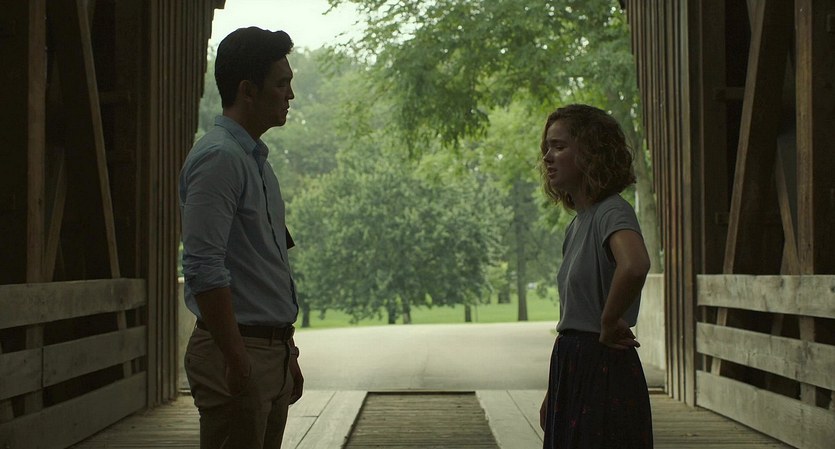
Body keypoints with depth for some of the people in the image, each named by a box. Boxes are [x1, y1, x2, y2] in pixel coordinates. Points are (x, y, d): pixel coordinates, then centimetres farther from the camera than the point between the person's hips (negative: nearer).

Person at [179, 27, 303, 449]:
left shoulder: (255, 159, 16)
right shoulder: (219, 157, -15)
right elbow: (203, 269, -23)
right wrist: (238, 364, -24)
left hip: (271, 348, 9)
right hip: (237, 351, -9)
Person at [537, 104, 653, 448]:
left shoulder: (613, 212, -13)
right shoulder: (577, 223, 14)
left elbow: (634, 267, -37)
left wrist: (610, 324, -23)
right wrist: (552, 393, 20)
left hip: (604, 371, -9)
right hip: (572, 370, 9)